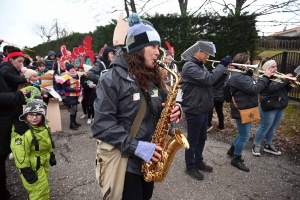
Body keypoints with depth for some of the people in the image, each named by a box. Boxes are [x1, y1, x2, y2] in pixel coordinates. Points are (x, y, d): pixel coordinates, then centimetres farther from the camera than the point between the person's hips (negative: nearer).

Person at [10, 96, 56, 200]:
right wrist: (26, 171, -23)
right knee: (39, 191, 1)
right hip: (32, 166, -8)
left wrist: (51, 155, 17)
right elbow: (20, 154, -27)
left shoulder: (44, 127, -3)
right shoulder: (23, 133, -30)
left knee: (43, 186, 27)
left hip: (44, 162, 8)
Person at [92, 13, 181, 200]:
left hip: (150, 158, 7)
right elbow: (102, 125, -21)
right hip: (124, 160, -6)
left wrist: (173, 110, -10)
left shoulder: (154, 77, 4)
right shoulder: (112, 79, -17)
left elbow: (163, 106, 13)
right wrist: (136, 146, -25)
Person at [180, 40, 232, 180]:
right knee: (193, 140, 5)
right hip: (194, 111, -10)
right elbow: (208, 80, -29)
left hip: (202, 110, 10)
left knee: (202, 139, 20)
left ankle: (198, 162, 37)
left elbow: (210, 80, 15)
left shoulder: (200, 66, 13)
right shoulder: (190, 66, -20)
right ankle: (190, 167, 22)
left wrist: (224, 69, 2)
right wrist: (222, 65, -18)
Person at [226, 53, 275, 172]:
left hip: (246, 109, 10)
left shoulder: (244, 75, 12)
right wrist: (265, 77, -18)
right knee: (244, 136, 0)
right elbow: (254, 89, -26)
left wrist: (266, 77, -1)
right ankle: (236, 159, 16)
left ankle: (232, 150, 39)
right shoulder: (237, 77, -22)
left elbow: (256, 86, 12)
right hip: (242, 111, -10)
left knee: (243, 134, 22)